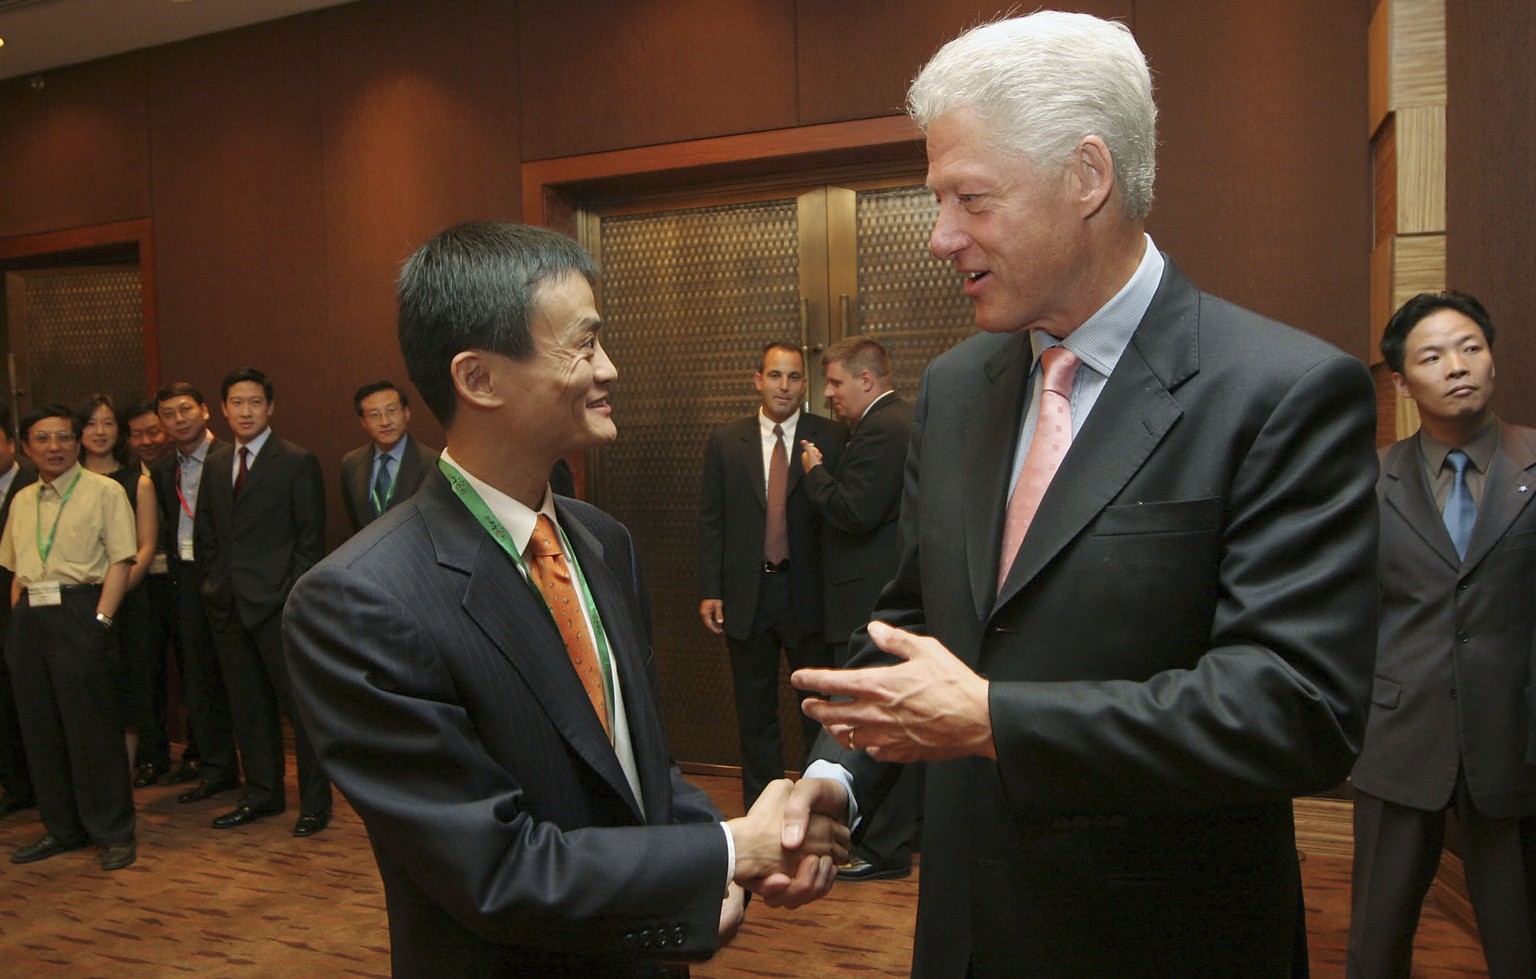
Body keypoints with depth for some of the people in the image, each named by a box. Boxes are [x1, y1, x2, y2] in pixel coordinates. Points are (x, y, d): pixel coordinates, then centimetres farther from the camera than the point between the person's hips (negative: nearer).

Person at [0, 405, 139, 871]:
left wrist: (101, 619, -16)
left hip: (79, 613, -6)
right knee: (40, 729, 10)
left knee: (93, 727, -4)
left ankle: (113, 833, 6)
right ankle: (62, 829, 23)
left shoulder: (104, 491, -2)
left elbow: (120, 561, -7)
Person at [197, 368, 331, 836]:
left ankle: (315, 801, 8)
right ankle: (262, 794, 26)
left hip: (278, 604, -6)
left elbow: (310, 539, -7)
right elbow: (206, 530, 18)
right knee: (248, 705, 14)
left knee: (300, 704, -1)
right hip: (228, 604, 6)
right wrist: (215, 580, 6)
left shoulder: (297, 462, -4)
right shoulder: (215, 463, 13)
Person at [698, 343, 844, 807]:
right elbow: (711, 520, 2)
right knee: (754, 708, 13)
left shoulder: (833, 439, -2)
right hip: (747, 591, 2)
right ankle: (760, 803, 26)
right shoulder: (725, 441, 3)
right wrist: (710, 590, -2)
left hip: (809, 591, -1)